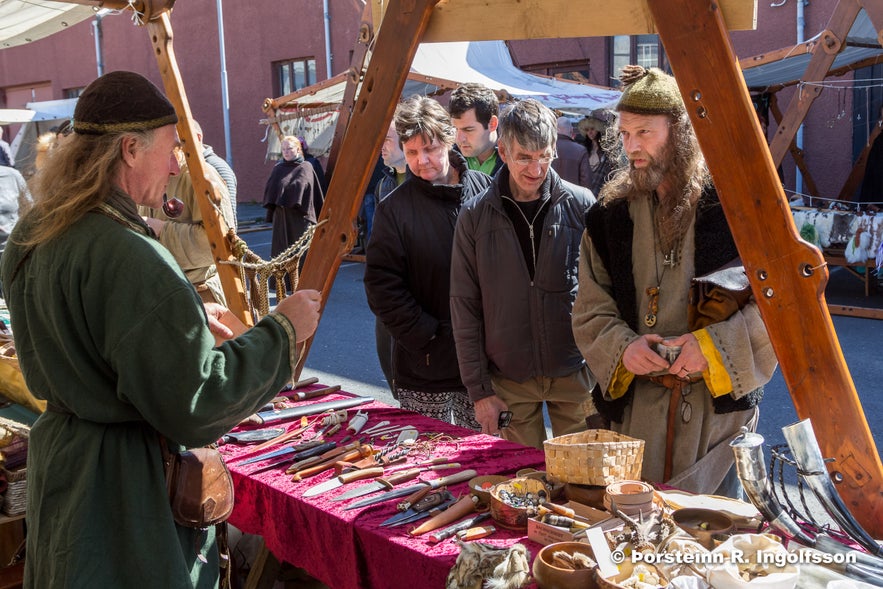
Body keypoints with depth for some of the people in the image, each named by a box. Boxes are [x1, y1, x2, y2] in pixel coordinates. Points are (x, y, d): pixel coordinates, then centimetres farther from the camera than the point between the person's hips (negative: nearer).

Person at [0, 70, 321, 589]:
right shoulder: (129, 257, -28)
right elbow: (197, 403, -27)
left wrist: (188, 319, 15)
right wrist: (281, 329, -16)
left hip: (59, 447, 9)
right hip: (128, 484, -9)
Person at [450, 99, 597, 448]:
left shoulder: (580, 206, -3)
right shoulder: (475, 217, -2)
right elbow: (464, 308, 1)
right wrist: (478, 388, -2)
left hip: (574, 373, 0)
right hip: (510, 380, 0)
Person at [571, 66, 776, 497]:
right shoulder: (610, 215, 7)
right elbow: (590, 311, 9)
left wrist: (715, 344, -18)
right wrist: (622, 346, -10)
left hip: (718, 402, -3)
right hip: (636, 405, 3)